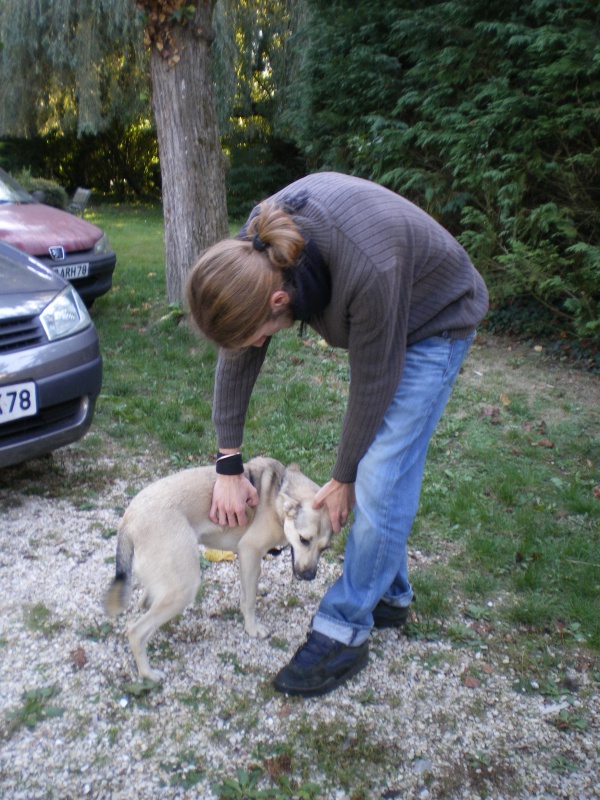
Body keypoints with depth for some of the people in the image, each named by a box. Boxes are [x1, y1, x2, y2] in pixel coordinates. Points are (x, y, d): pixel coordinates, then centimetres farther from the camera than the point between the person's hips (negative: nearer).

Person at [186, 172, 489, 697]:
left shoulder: (365, 270, -41)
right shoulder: (256, 251, -21)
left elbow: (373, 382, -27)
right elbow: (236, 358, -11)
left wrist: (343, 478, -12)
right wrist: (228, 464, -8)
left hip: (433, 323, -6)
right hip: (377, 313, 7)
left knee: (381, 480, -10)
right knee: (383, 474, 9)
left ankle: (345, 630, 4)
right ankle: (390, 595, 28)